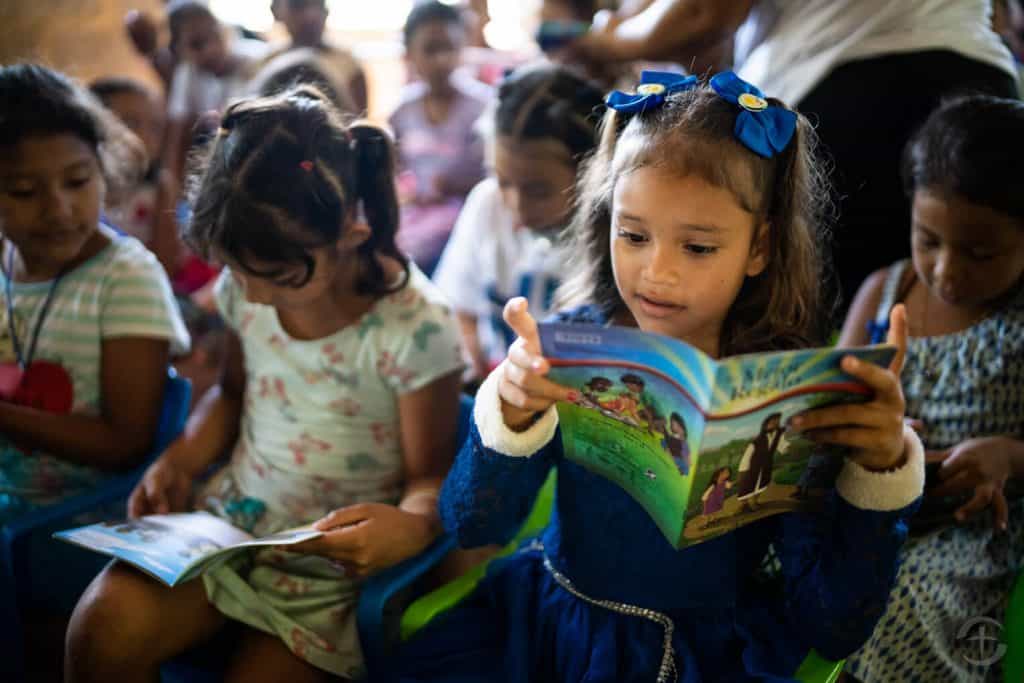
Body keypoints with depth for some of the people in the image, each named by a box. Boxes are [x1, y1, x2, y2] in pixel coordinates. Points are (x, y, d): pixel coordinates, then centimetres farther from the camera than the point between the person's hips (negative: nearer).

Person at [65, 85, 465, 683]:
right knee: (105, 625, -20)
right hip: (232, 518, 4)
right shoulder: (245, 288, -2)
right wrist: (181, 461, -1)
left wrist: (411, 526, -33)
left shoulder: (415, 327, -20)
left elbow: (431, 475, -10)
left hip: (337, 558, -4)